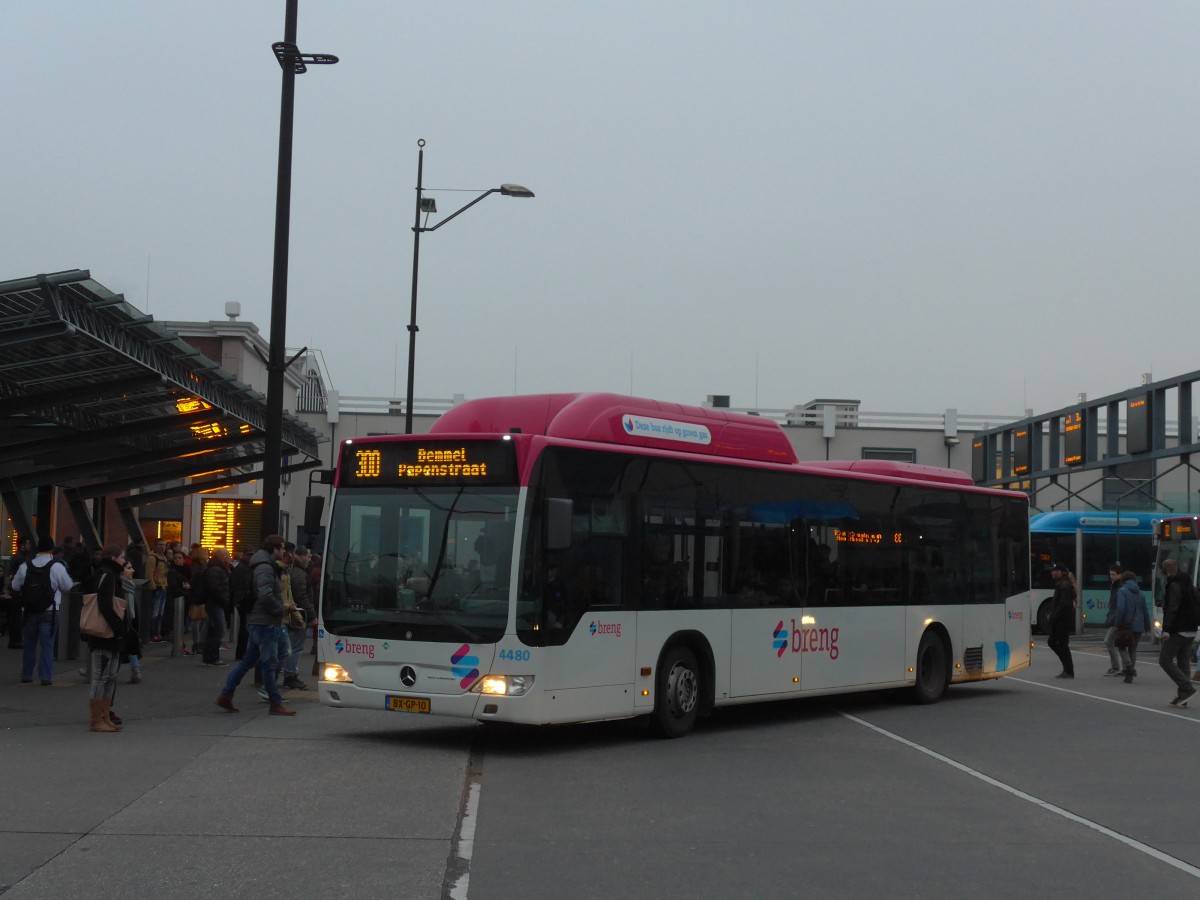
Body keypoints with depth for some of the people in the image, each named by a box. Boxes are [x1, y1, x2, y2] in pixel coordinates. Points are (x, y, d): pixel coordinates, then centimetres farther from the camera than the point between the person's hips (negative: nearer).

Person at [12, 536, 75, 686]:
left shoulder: (25, 566, -1)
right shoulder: (57, 567, -10)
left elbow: (15, 585, 8)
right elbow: (68, 587, -1)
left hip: (29, 611, 3)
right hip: (49, 611, -3)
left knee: (28, 644, 14)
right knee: (47, 644, 1)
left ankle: (26, 675, 19)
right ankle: (46, 676, -4)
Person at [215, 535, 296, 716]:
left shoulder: (264, 567, 17)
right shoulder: (265, 568, -15)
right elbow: (265, 595, -27)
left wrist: (279, 608, 13)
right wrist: (279, 609, -13)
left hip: (258, 621, 10)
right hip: (265, 622, -10)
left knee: (248, 660, 13)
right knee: (269, 663, -4)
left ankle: (226, 695, 15)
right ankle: (276, 704, 1)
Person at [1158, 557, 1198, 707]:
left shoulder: (1174, 585, -13)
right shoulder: (1187, 584, 15)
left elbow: (1172, 609, -22)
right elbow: (1194, 606, 23)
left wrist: (1167, 629, -25)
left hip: (1178, 631, -9)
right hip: (1190, 630, 9)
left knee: (1165, 660, -4)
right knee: (1184, 662, 10)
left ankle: (1186, 688, -14)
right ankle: (1182, 695, 9)